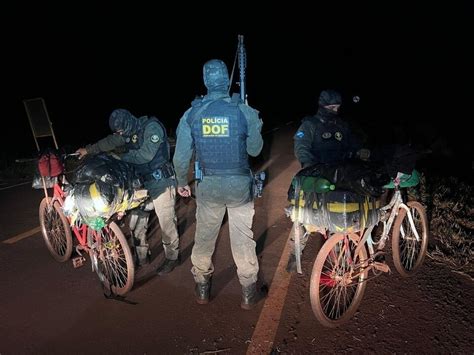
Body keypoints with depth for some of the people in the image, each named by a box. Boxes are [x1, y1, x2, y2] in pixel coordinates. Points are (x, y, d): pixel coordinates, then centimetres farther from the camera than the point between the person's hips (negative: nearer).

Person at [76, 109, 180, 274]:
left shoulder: (152, 127, -16)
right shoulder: (129, 132, 8)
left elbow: (146, 154, -25)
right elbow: (110, 141, 21)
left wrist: (122, 157, -13)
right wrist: (88, 150, 25)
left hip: (161, 181, -8)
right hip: (142, 182, 8)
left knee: (166, 221, -1)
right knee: (137, 221, 11)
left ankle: (172, 257, 17)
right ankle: (141, 256, 27)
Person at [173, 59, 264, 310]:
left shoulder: (191, 113, -5)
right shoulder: (245, 112, -10)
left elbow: (181, 156, -3)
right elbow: (255, 150, 0)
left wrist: (182, 182, 14)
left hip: (208, 185, 2)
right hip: (239, 185, -1)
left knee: (204, 236, 18)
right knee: (243, 238, 11)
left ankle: (202, 288, 34)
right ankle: (248, 293, 25)